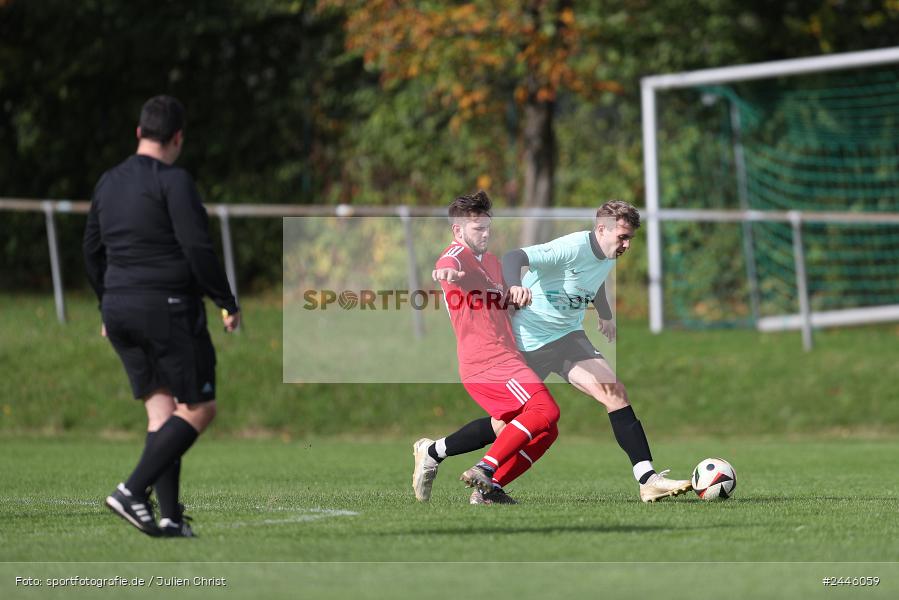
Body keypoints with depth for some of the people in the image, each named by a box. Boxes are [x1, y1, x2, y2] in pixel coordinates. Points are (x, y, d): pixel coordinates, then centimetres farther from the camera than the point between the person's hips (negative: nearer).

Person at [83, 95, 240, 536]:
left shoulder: (109, 183, 13)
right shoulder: (174, 181, -11)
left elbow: (92, 251, 20)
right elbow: (197, 248, -17)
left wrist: (107, 308, 30)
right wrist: (228, 304, -8)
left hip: (121, 312, 7)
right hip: (168, 309, -7)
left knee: (160, 411, 10)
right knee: (198, 410, 0)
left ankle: (169, 516, 2)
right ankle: (133, 491, -13)